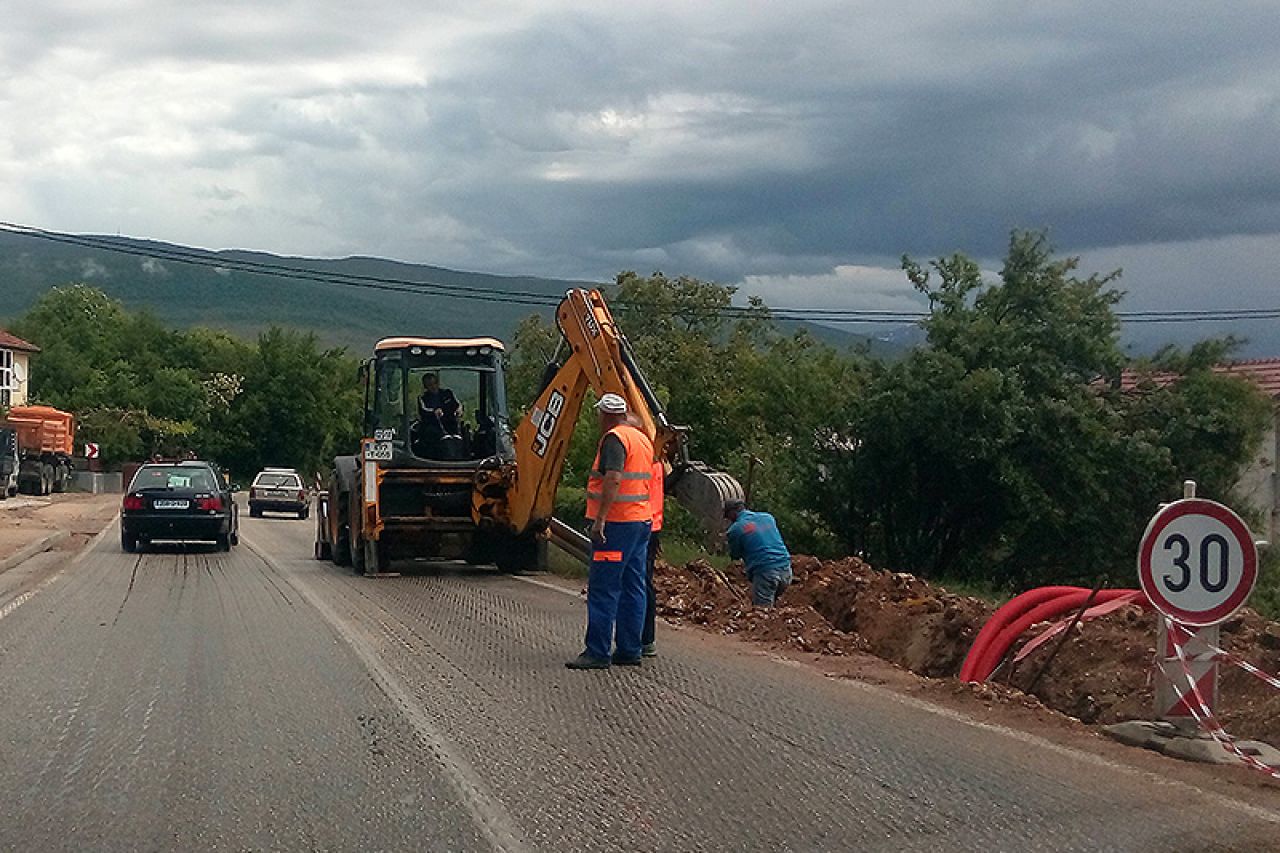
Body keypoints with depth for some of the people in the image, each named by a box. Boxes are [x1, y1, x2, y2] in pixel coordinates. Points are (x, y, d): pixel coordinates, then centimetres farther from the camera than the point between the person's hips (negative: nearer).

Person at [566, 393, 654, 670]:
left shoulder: (614, 438, -11)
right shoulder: (643, 439, 17)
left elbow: (613, 479, -23)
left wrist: (600, 519, -24)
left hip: (616, 523, -9)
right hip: (642, 520, 9)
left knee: (603, 589, -7)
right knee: (633, 587, 10)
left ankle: (597, 652, -7)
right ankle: (629, 650, 12)